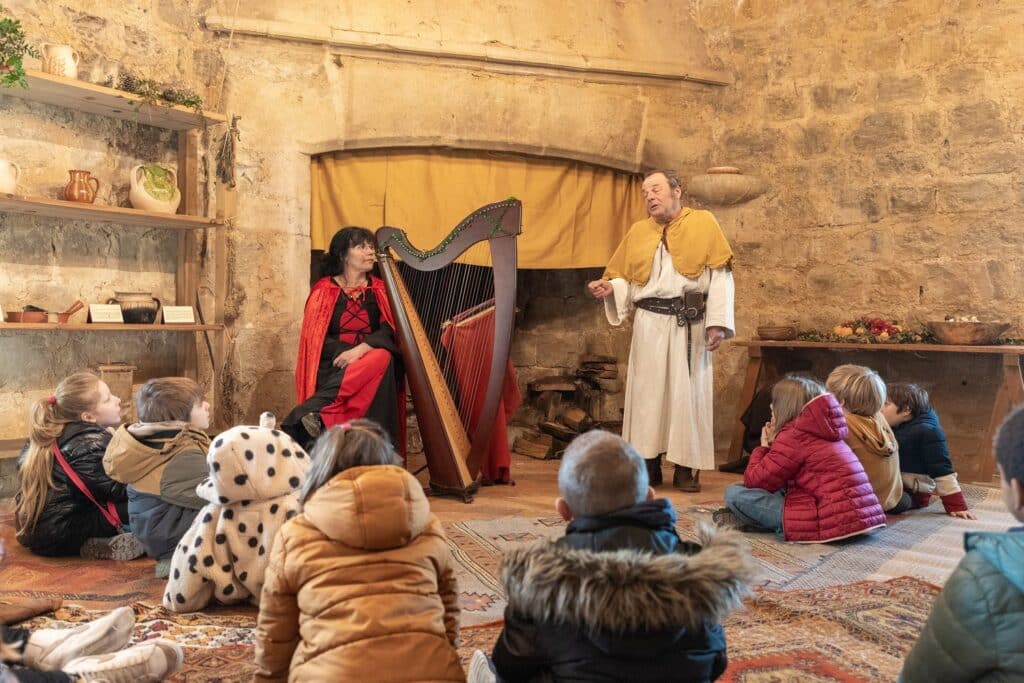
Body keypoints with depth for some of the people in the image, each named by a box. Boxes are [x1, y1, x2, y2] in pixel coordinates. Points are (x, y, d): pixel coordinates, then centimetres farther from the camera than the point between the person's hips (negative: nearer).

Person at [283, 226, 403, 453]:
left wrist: (361, 349, -21)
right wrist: (347, 353, -18)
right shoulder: (324, 289, 6)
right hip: (333, 363, -3)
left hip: (370, 357, 3)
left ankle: (313, 410, -39)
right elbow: (316, 335, -2)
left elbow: (389, 329, -2)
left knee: (383, 358, -34)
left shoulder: (379, 290, 13)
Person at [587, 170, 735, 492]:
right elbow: (625, 278, 15)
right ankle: (649, 465, 10)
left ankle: (686, 468, 8)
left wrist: (718, 322, -10)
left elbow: (720, 275, -2)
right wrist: (609, 288, -8)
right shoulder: (638, 231, 14)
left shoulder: (704, 223, 4)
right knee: (648, 391, 2)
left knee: (688, 391, 1)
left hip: (690, 324, -2)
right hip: (650, 324, 2)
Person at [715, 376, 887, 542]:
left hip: (829, 522, -10)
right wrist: (773, 444, 17)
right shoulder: (819, 432, 19)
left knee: (734, 493, -9)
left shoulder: (794, 435, -7)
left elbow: (753, 481, -2)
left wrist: (763, 446, 13)